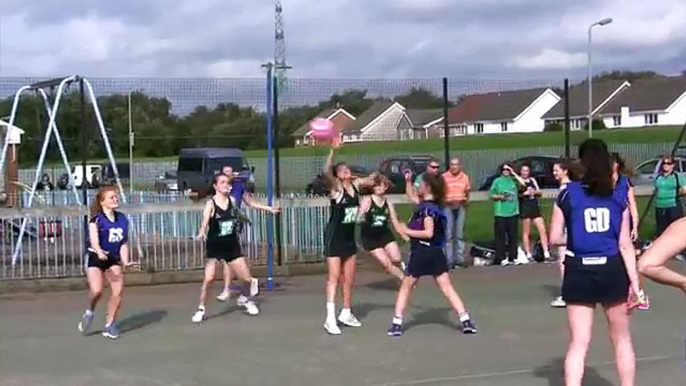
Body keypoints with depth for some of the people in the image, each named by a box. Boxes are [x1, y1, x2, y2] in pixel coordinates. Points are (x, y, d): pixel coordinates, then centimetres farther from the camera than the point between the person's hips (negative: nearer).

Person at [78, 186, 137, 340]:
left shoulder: (122, 219, 3)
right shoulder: (96, 219, -12)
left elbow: (124, 242, 7)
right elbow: (93, 239, -28)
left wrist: (125, 261, -6)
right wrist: (99, 252, -48)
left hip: (113, 258, 5)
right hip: (95, 258, -5)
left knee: (118, 291, -9)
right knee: (97, 291, -23)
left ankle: (110, 324, 8)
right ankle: (90, 313, 11)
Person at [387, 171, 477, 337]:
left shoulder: (427, 208, -15)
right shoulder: (432, 205, 12)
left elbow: (428, 233, -23)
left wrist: (407, 231, -16)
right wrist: (408, 182, 29)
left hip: (421, 253, -7)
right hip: (436, 253, 7)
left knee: (406, 288, 8)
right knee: (447, 288, 4)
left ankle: (396, 324, 9)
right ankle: (466, 321, -5)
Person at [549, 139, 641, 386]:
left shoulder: (567, 194, -3)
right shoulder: (618, 197, 0)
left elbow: (555, 238, 0)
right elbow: (625, 245, -2)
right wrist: (634, 283, 2)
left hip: (579, 272, -1)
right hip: (611, 270, 1)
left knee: (579, 343, 2)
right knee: (622, 339, 18)